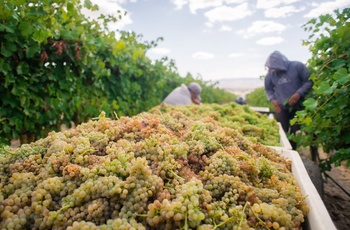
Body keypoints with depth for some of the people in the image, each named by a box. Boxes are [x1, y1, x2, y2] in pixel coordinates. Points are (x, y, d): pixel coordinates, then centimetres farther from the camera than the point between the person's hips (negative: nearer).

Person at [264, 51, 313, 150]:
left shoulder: (297, 66, -7)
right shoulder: (271, 73, 0)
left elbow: (310, 81, -3)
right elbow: (268, 89, 14)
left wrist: (299, 93, -16)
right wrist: (273, 100, -2)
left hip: (298, 107, -1)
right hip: (281, 108, 1)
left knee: (294, 132, 4)